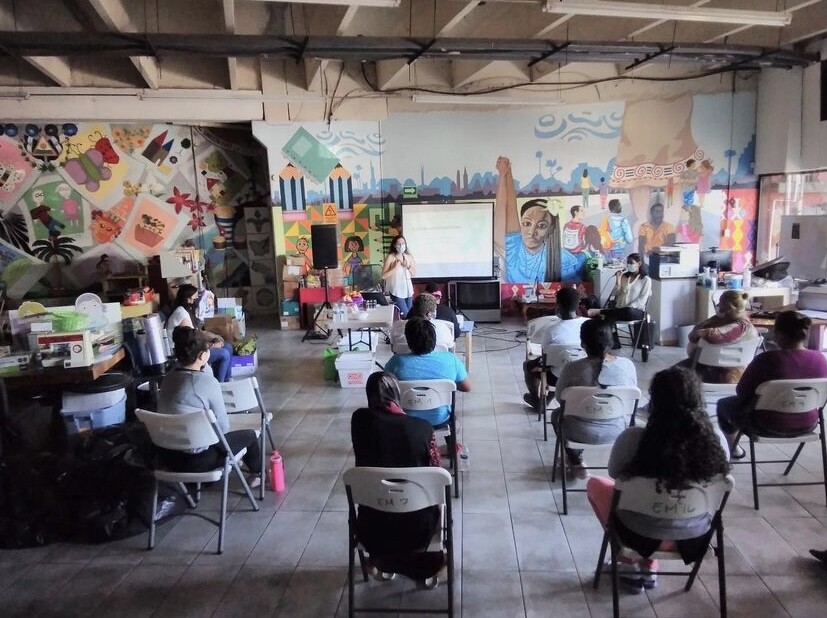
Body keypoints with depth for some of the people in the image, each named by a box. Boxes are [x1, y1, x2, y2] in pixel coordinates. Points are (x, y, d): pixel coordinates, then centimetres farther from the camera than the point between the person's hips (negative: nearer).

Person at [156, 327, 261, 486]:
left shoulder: (168, 378, 0)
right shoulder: (208, 381, -21)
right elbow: (223, 426, -10)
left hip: (166, 455, 7)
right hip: (195, 459, -7)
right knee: (250, 435, 17)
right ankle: (258, 473, 43)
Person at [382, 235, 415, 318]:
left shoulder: (409, 257, 6)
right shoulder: (390, 257, -9)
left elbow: (414, 274, 11)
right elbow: (383, 275, -12)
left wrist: (408, 266, -6)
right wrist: (395, 267, -18)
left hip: (408, 290, 5)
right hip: (396, 291, -5)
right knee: (405, 315, -10)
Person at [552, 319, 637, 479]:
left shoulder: (572, 368, -22)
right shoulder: (627, 365, -14)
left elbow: (559, 397, -6)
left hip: (583, 433, -3)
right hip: (617, 431, 3)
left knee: (557, 414, 30)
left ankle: (576, 463, 31)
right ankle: (577, 455, 51)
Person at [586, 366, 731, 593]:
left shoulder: (634, 438, -26)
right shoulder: (717, 440, -17)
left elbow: (615, 475, -6)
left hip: (641, 535, -3)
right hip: (694, 537, 4)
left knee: (595, 484, 24)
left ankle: (631, 567, 25)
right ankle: (649, 568, 33)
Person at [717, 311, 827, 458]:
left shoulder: (767, 359, -26)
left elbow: (741, 393, -14)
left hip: (769, 426, -5)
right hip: (807, 424, 5)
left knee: (724, 404, 21)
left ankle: (734, 448, 37)